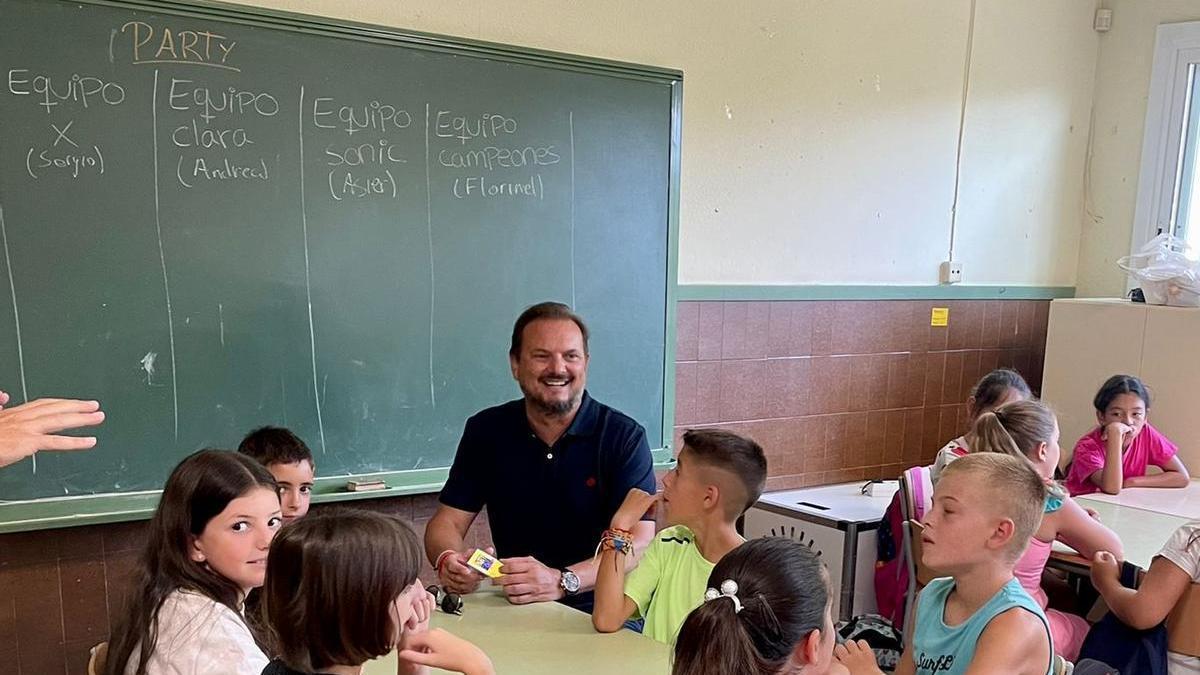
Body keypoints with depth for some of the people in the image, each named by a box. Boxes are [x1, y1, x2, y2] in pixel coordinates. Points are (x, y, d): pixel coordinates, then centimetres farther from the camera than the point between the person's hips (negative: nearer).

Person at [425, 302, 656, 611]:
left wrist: (562, 581, -32)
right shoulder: (485, 431, 5)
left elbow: (639, 544, -15)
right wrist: (448, 560, -19)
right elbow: (447, 522, 6)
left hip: (600, 610, -2)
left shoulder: (624, 437, -6)